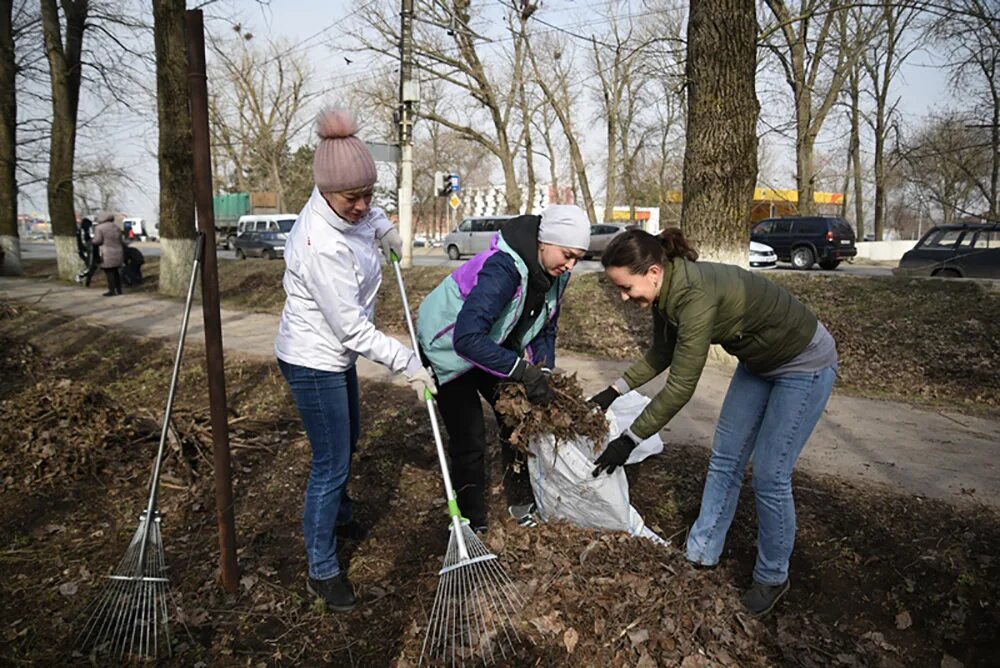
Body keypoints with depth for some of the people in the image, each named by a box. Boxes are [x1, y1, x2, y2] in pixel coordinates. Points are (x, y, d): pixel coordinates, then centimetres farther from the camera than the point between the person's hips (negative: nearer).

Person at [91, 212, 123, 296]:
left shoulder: (99, 228, -7)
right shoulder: (116, 227, 11)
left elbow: (97, 241, -11)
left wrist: (92, 242, 9)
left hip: (107, 253, -6)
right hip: (117, 252, 6)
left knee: (109, 272, -3)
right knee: (115, 271, 14)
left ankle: (112, 291, -5)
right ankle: (119, 290, 15)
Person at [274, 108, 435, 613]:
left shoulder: (343, 208, -7)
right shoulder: (322, 246, -33)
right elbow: (352, 327, -28)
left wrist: (382, 227, 5)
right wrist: (409, 363, -22)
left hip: (335, 354, 10)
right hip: (314, 362, -10)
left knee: (347, 441, 26)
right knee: (331, 464, -1)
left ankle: (337, 514, 52)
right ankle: (322, 571, 17)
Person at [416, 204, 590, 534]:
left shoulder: (554, 274, -11)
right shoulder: (503, 269, -38)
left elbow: (544, 329, 1)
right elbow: (467, 337, -45)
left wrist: (544, 374, -13)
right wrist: (525, 372, -44)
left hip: (493, 346, 8)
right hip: (448, 348, -8)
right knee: (469, 439, -5)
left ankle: (522, 502, 29)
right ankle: (473, 527, 12)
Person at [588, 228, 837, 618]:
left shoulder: (695, 295, -36)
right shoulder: (667, 289, -10)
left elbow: (680, 388, -32)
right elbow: (662, 354, 7)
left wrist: (629, 440, -25)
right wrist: (613, 392, 3)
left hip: (805, 365, -8)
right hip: (759, 362, 9)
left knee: (769, 477, -2)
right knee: (724, 460, 11)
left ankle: (772, 579, 20)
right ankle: (702, 556, 24)